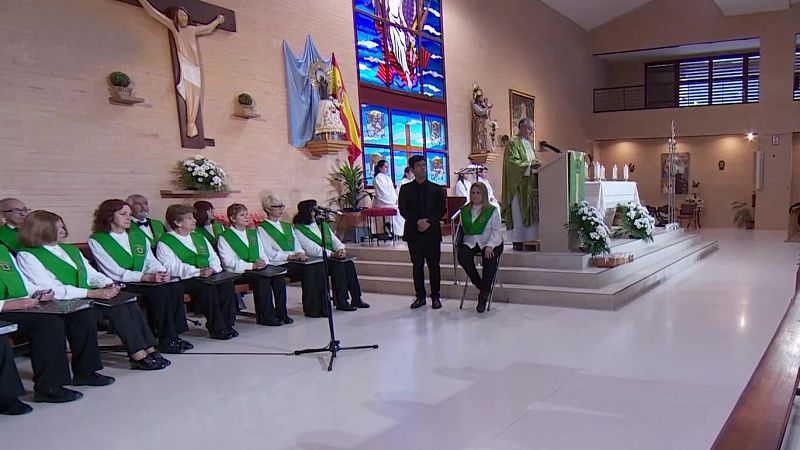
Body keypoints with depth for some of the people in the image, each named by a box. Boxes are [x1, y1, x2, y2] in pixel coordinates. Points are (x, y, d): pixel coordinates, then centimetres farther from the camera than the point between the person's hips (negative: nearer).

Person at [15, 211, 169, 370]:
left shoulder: (71, 250, 22)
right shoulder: (27, 256, -3)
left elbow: (92, 273, 21)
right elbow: (51, 290, -15)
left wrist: (108, 284, -4)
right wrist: (92, 293, -22)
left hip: (87, 297, 7)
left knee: (130, 303, -19)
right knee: (117, 308, -26)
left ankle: (149, 350, -21)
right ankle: (139, 356, -23)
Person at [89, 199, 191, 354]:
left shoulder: (139, 237, 19)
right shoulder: (96, 241, -2)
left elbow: (151, 261, 12)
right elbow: (115, 273, -13)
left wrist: (161, 272, -13)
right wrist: (148, 277, -22)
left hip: (142, 282, 6)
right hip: (119, 286, -6)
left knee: (176, 287, -21)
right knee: (159, 292, -29)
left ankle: (174, 334, -15)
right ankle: (167, 341, -20)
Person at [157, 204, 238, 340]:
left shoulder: (199, 237, 23)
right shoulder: (164, 243, -1)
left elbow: (213, 257, 22)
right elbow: (171, 267, -15)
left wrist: (213, 269, -2)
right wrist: (198, 272, -23)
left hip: (207, 277, 6)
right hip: (183, 280, -6)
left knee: (227, 284, -22)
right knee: (208, 289, -33)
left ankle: (227, 324, -14)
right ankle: (217, 329, -23)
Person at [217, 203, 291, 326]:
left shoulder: (253, 233, 22)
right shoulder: (224, 237, 0)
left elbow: (262, 253, 18)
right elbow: (228, 262, -11)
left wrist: (263, 262, -7)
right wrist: (251, 265, -20)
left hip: (257, 269, 6)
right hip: (238, 273, -6)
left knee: (278, 275, -21)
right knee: (263, 278, -32)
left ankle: (281, 313, -17)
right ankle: (267, 317, -25)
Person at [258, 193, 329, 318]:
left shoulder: (288, 227, 25)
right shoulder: (262, 229, 2)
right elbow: (270, 254, -9)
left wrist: (301, 254, -4)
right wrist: (290, 256, -17)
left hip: (295, 262, 6)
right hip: (279, 265, -6)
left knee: (319, 266, -22)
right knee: (309, 269, -30)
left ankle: (322, 306, -19)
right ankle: (310, 309, -21)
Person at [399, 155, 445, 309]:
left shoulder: (437, 189, 8)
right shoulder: (405, 189, 7)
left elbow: (441, 210, 1)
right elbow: (403, 210, -1)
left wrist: (429, 222, -14)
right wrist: (417, 221, -16)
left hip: (432, 232, 0)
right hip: (413, 233, 1)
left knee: (434, 266, 2)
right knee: (417, 266, 5)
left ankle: (435, 297, 10)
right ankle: (420, 296, 14)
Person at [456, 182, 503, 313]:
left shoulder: (492, 210, -1)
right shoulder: (465, 210, 12)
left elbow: (496, 230, -5)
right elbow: (463, 228, 14)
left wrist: (490, 246, -18)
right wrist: (458, 242, -2)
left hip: (491, 243, -3)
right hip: (470, 242, 3)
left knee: (490, 261, -32)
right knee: (463, 257, -29)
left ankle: (484, 295, -18)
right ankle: (481, 286, -11)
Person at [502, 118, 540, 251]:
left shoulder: (529, 144, 21)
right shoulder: (513, 143, -7)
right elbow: (512, 162, -17)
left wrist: (536, 164, 3)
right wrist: (529, 165, -23)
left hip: (531, 185, 9)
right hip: (519, 184, -9)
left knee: (531, 212, 6)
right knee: (519, 213, -8)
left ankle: (528, 239, 9)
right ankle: (518, 241, -4)